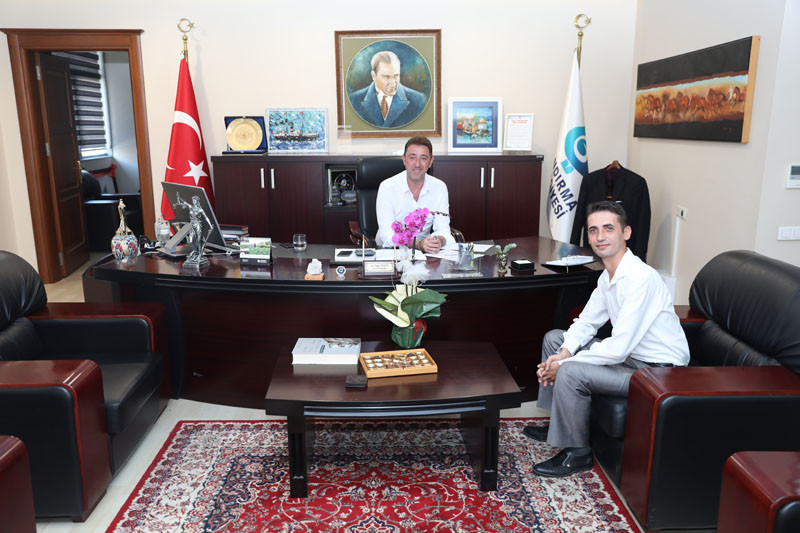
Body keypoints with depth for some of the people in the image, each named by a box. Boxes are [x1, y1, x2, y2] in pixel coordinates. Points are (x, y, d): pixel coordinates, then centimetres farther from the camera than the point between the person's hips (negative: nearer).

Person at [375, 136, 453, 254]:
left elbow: (442, 229, -5)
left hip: (425, 250, 3)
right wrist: (419, 244, -34)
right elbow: (387, 235, -18)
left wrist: (439, 241, -30)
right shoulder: (387, 187, -11)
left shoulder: (440, 187, -1)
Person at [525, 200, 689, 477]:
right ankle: (558, 425, 21)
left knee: (571, 373, -27)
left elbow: (617, 349, -30)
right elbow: (586, 322, 12)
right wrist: (564, 353, -8)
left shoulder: (640, 278, -27)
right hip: (629, 355, 10)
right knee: (553, 338, 11)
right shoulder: (608, 275, 4)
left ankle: (577, 453, -2)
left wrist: (563, 364, -19)